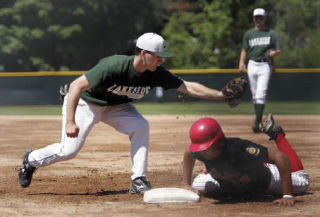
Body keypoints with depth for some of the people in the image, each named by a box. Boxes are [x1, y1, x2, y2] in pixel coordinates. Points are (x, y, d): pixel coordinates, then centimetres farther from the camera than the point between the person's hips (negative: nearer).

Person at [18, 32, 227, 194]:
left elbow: (188, 87, -17)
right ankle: (31, 159, 19)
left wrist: (222, 95, -26)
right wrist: (70, 122, -39)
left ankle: (139, 181, -13)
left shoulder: (156, 74, -20)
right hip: (86, 102, -5)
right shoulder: (114, 66, -37)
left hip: (116, 105, 6)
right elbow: (76, 85, -34)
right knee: (69, 149, -10)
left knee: (140, 126, -18)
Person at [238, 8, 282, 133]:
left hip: (265, 66, -4)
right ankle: (259, 121, 16)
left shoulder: (271, 33, 5)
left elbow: (279, 51, 6)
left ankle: (257, 123, -22)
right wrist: (241, 62, -5)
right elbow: (244, 50, 13)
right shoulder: (248, 34, 12)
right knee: (254, 95, 7)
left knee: (261, 94, -15)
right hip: (252, 65, 4)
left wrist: (274, 53, -18)